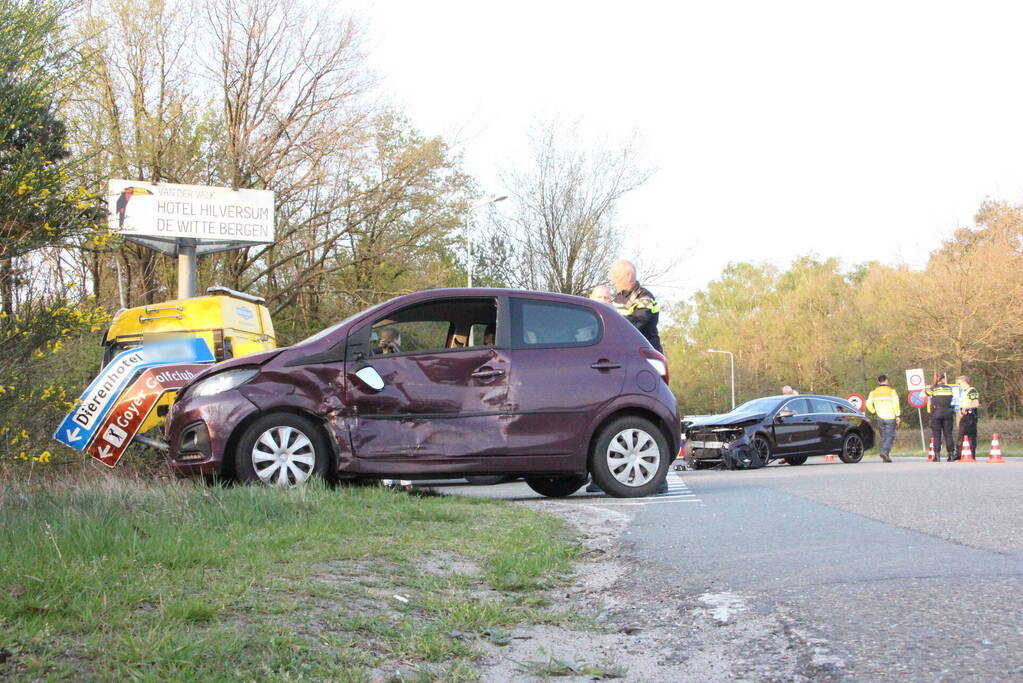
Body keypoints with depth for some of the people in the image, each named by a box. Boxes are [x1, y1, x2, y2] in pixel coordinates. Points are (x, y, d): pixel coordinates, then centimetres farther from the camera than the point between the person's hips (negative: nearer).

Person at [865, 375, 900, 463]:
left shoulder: (874, 392, 7)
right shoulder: (891, 391, -3)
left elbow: (868, 403, 0)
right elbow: (896, 404, -10)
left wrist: (874, 412, 11)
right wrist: (898, 415, -8)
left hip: (880, 417, 4)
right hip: (890, 417, -4)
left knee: (884, 436, 11)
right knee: (890, 435, -2)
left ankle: (885, 457, 9)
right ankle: (885, 452, -23)